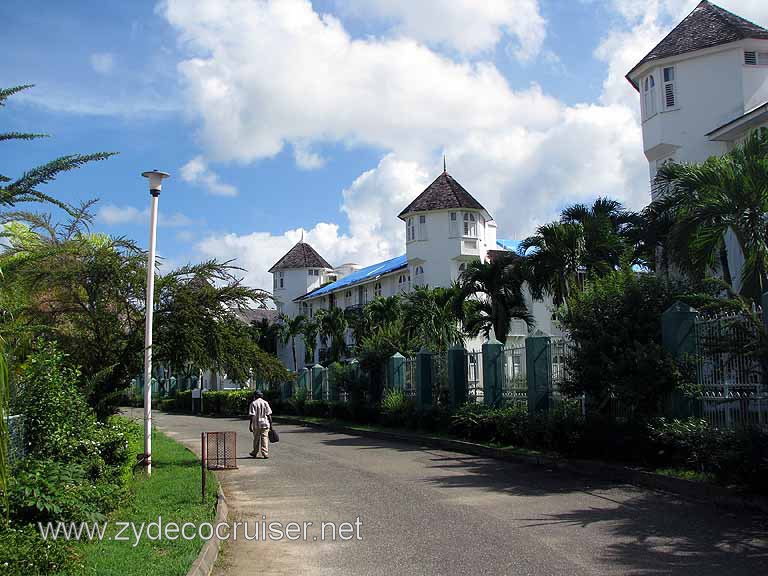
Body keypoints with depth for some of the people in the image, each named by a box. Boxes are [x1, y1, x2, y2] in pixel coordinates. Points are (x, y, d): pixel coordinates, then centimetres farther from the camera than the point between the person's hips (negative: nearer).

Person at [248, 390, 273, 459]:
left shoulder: (253, 403, -4)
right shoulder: (265, 403, 2)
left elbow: (252, 415, -9)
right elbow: (269, 415, 0)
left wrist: (250, 425, -5)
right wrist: (271, 424, 5)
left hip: (256, 424, -1)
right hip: (265, 424, 1)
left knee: (256, 439, 12)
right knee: (265, 438, 2)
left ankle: (255, 453, 25)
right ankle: (265, 453, -5)